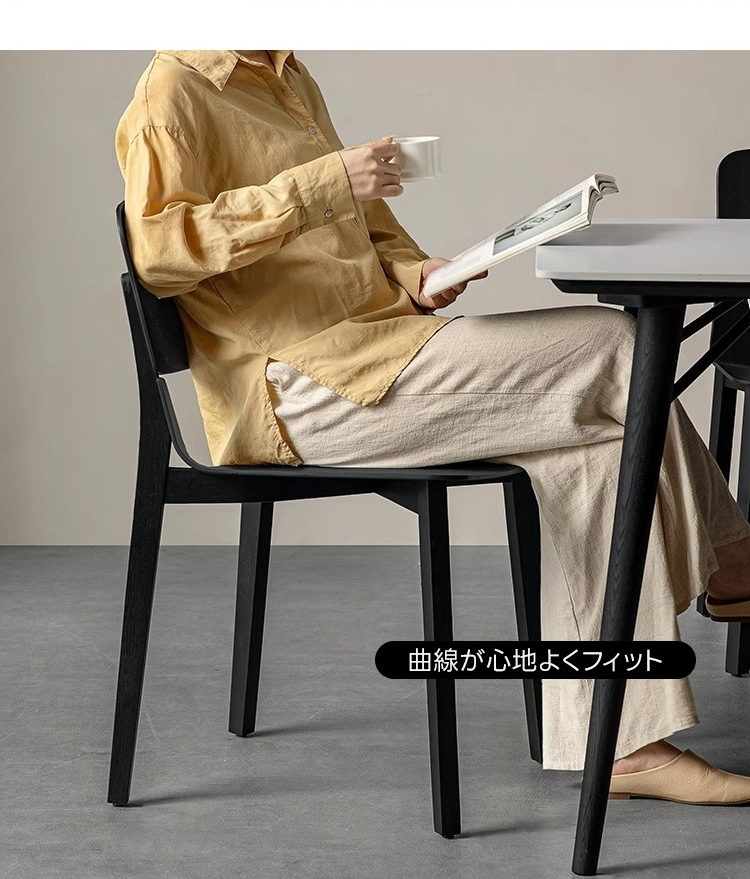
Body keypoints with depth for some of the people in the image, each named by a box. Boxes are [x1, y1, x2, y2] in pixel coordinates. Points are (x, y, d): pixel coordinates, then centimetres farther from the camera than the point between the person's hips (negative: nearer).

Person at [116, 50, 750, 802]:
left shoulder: (291, 80, 22)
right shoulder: (173, 93, -5)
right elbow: (158, 247, -20)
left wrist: (408, 272, 6)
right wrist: (320, 187, -25)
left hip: (376, 341, 9)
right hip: (300, 388, -9)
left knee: (595, 441, -10)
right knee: (610, 348, -14)